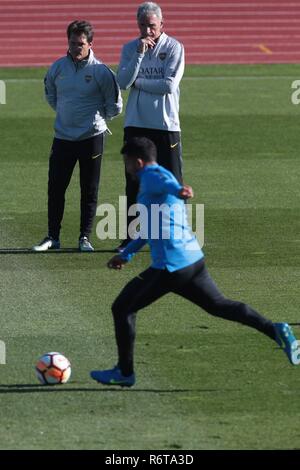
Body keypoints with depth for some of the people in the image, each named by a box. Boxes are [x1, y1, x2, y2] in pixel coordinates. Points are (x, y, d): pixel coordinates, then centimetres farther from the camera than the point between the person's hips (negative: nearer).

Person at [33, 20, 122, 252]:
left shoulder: (101, 71, -9)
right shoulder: (58, 67, 3)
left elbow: (115, 106, -1)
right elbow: (50, 95, 21)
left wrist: (97, 119, 7)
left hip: (91, 137, -3)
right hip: (63, 137, 3)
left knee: (89, 190, 3)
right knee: (55, 188, 3)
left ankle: (85, 237, 11)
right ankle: (53, 237, 12)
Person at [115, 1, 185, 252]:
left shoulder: (174, 48, -3)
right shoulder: (130, 48, 7)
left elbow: (170, 85, -14)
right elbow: (123, 82, -7)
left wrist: (138, 82, -6)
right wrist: (139, 53, -14)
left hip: (166, 125, -3)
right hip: (135, 125, 3)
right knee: (133, 183, 6)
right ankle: (131, 237, 12)